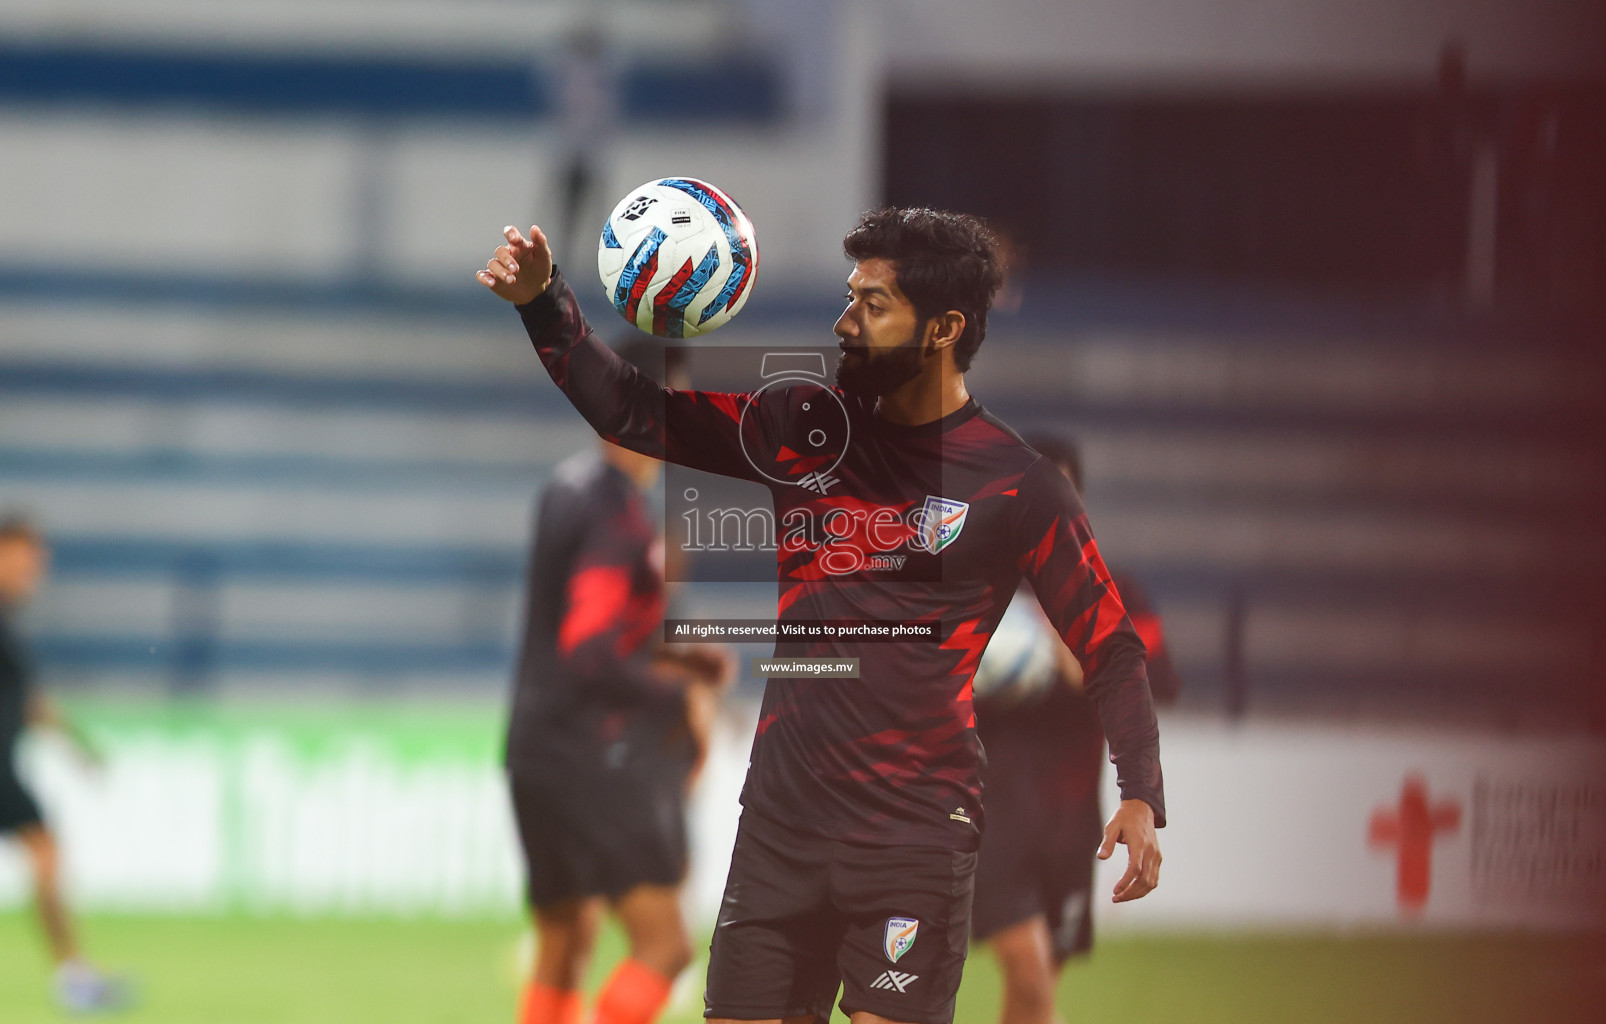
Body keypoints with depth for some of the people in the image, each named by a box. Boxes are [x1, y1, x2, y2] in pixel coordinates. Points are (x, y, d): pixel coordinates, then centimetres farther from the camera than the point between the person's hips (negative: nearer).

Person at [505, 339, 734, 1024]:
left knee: (563, 953, 16)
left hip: (536, 747, 10)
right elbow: (591, 657, -22)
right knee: (663, 944, -12)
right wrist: (681, 698, -11)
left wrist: (673, 658, 14)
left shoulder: (569, 487, 13)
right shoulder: (619, 516, -17)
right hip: (595, 755, -10)